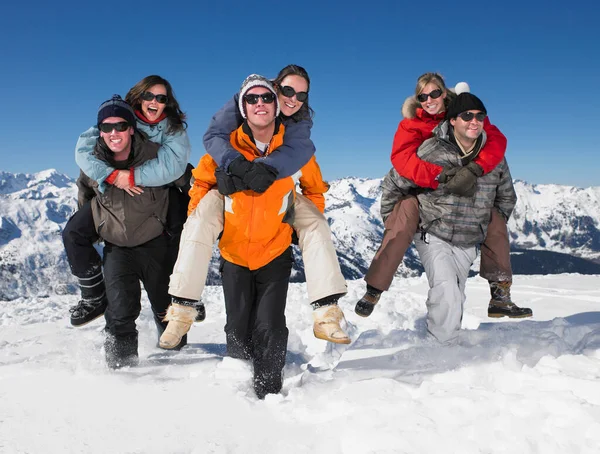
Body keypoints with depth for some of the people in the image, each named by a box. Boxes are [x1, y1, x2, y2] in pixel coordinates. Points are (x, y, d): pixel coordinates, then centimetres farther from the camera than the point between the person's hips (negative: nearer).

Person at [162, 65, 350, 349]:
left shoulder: (300, 121, -7)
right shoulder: (240, 104, -12)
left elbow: (299, 150, -27)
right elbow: (213, 136, -24)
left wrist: (266, 168, -46)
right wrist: (235, 163, -44)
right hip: (232, 189, -2)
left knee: (315, 222, -19)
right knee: (201, 218, -28)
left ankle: (326, 313, -21)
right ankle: (182, 309, -21)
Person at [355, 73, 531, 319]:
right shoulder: (411, 123, -11)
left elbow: (496, 139, -21)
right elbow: (402, 158, -29)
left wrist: (473, 169, -40)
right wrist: (440, 176, -44)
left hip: (461, 193, 3)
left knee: (495, 220, -11)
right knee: (403, 219, -30)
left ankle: (500, 297, -2)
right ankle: (373, 291, -23)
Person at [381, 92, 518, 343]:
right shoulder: (430, 152, -16)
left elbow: (507, 197, 17)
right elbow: (393, 184, -4)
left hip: (468, 244, 5)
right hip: (434, 237, -5)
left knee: (455, 301, 14)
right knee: (447, 292, -22)